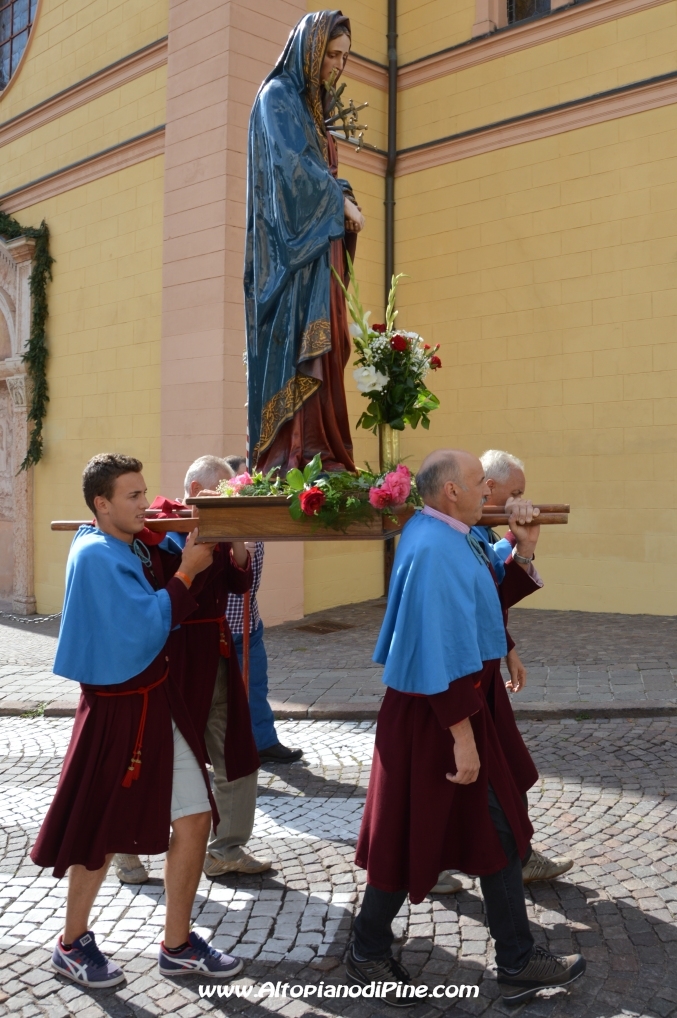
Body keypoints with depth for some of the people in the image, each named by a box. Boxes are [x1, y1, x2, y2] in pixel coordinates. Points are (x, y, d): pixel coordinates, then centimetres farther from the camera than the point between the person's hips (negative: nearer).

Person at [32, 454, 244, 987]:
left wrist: (204, 559, -1)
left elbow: (173, 611, 11)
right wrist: (186, 571, -16)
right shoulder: (96, 555, -19)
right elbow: (146, 626, -24)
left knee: (193, 820, 9)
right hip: (120, 709, -8)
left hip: (156, 700, 8)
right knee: (102, 832, 9)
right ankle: (72, 944, 32)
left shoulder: (130, 548, 6)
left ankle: (178, 946, 24)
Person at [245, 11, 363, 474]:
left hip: (321, 243, 9)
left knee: (326, 346, 1)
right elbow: (292, 165, -15)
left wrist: (345, 200, 3)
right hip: (294, 243, -8)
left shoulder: (314, 104, 24)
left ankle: (326, 453, 0)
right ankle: (304, 455, -19)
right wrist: (341, 201, -8)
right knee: (303, 346, -16)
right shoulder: (277, 97, -2)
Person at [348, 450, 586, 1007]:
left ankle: (518, 961, 32)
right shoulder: (433, 549, -24)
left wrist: (523, 552, 1)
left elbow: (495, 596, 17)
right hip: (437, 711, -10)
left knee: (498, 827, 17)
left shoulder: (460, 536, 6)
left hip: (474, 693, 10)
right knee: (418, 832, 5)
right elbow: (437, 649, -27)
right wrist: (462, 734, -24)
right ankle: (367, 953, 27)